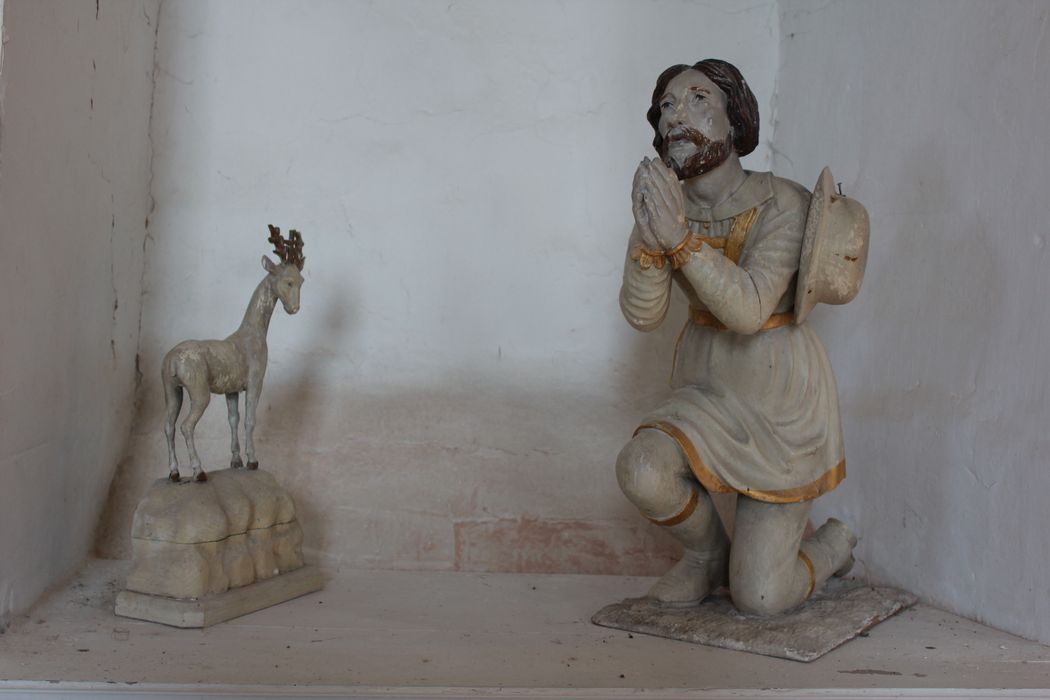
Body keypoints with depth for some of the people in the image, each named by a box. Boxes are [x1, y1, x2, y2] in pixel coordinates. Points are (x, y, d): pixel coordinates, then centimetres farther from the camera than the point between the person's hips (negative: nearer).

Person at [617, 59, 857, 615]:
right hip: (708, 387, 4)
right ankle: (708, 553, 5)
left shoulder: (782, 203, -19)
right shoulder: (666, 204, -4)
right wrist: (649, 236, -31)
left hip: (781, 396, -4)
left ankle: (831, 545, 29)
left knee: (757, 600, -7)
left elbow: (748, 310, -30)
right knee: (640, 470, -29)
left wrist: (680, 238, -39)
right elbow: (641, 314, -14)